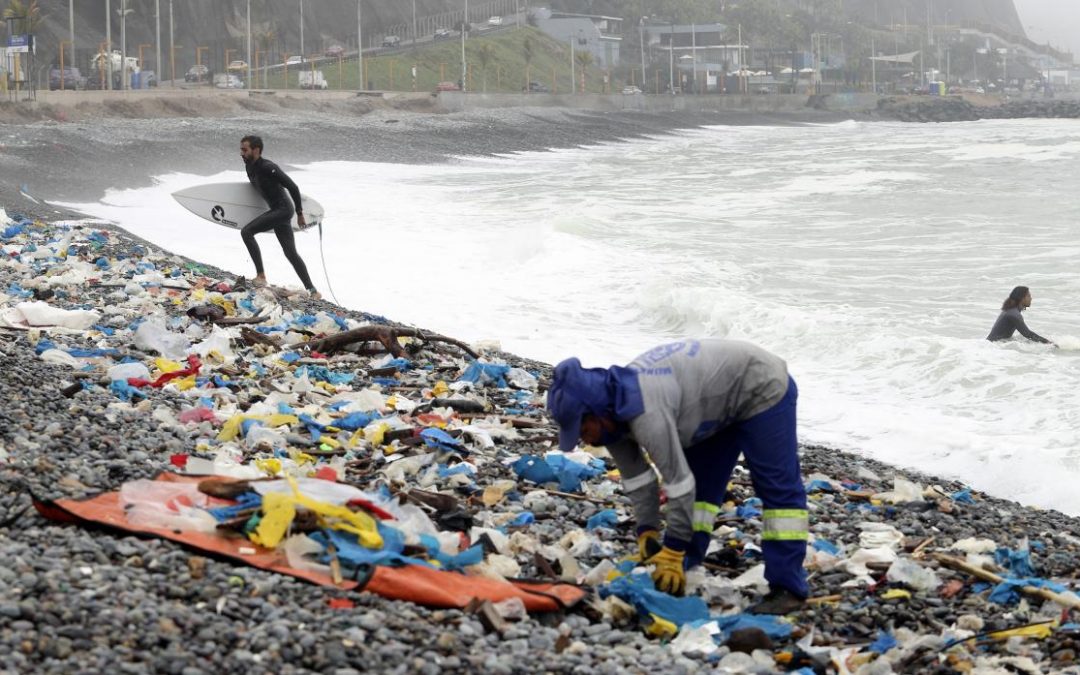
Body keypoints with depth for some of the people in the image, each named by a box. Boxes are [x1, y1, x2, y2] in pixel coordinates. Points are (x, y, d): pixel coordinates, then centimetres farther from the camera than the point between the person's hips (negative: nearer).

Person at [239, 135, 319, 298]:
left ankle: (261, 275, -16)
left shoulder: (268, 168, -19)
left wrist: (299, 212, -13)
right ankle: (312, 290, 12)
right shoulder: (250, 167, 8)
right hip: (276, 211, 10)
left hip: (283, 209, -10)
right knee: (290, 252, 9)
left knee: (247, 231, -17)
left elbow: (292, 187, -19)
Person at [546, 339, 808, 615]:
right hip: (723, 403, 10)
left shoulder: (646, 413, -38)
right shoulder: (613, 410, -9)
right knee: (701, 484, 8)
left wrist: (673, 554, -31)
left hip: (762, 389, -10)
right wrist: (647, 534, -7)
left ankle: (788, 589, -11)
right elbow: (636, 479, 0)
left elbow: (678, 481, -36)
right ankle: (679, 573, 11)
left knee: (778, 488, -10)